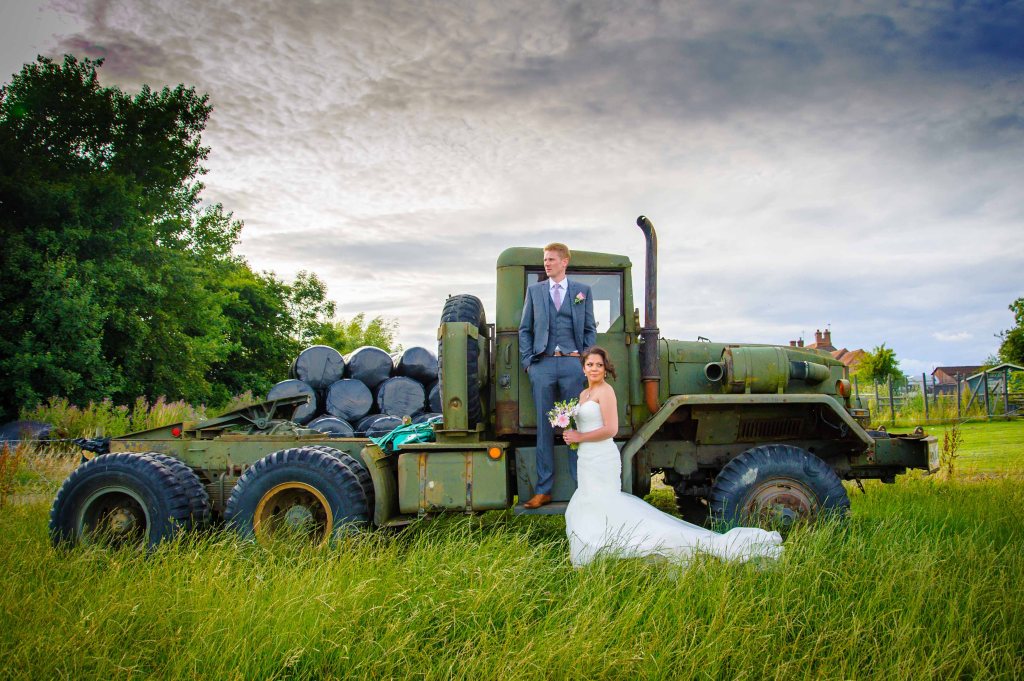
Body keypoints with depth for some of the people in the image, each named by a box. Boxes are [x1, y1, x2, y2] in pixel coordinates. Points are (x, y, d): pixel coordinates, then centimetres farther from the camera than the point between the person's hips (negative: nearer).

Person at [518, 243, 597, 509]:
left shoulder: (582, 290, 11)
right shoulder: (534, 290, 12)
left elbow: (590, 329, 11)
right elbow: (525, 329, 12)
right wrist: (528, 361, 2)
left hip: (572, 364, -1)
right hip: (542, 364, 1)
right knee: (544, 427, 3)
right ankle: (543, 490, 8)